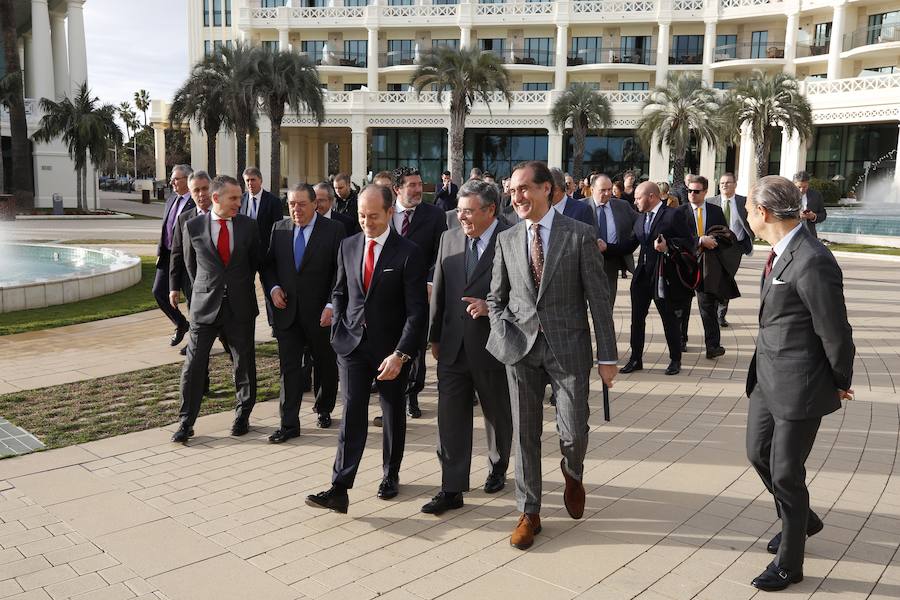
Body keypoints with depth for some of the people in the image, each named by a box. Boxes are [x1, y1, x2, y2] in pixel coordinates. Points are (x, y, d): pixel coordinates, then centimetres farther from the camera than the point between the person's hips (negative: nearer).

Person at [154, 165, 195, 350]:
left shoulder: (197, 204, -12)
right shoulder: (171, 201, 12)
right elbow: (164, 228, 18)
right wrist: (160, 252, 12)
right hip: (167, 256, 7)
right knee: (159, 292, 4)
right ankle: (181, 325, 25)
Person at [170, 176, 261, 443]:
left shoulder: (248, 225, 0)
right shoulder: (193, 226, -2)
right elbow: (190, 264, 11)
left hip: (241, 306, 1)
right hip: (205, 305, -1)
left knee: (245, 364, 10)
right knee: (194, 364, 1)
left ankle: (242, 416, 27)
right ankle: (186, 422, 13)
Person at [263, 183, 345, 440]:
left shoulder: (334, 230, -7)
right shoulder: (279, 229, 6)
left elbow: (341, 272, -8)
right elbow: (268, 264, 14)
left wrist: (331, 306, -15)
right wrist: (273, 288, -5)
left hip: (320, 313, -2)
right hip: (287, 311, 2)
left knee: (325, 365, 14)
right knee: (289, 367, 1)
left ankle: (324, 410, 35)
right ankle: (289, 424, 7)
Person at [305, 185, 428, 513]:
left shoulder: (408, 253, -12)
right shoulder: (348, 246, 4)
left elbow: (417, 310, -14)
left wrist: (400, 354, -21)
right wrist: (339, 331, 3)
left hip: (392, 348, -2)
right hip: (353, 344, 3)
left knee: (393, 415, 13)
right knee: (352, 415, -4)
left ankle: (390, 475, 32)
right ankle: (339, 489, -5)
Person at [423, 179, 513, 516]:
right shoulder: (449, 239, 5)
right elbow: (439, 291, 10)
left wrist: (491, 307, -22)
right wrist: (435, 337, 12)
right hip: (453, 346, 4)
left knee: (498, 414, 16)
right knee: (450, 417, 1)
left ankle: (497, 469, 40)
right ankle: (452, 489, 9)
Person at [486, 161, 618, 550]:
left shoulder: (580, 236, -5)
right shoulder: (506, 239, 5)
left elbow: (598, 299, -4)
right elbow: (496, 297, 14)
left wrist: (607, 356, -5)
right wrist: (502, 334, -3)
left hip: (568, 346, -2)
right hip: (521, 346, 3)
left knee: (573, 432, -1)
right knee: (525, 433, 7)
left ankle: (572, 473, 35)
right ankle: (529, 513, 22)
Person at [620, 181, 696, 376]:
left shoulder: (673, 215, -9)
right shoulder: (640, 218, 14)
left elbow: (689, 242, -11)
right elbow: (631, 244, 10)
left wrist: (668, 246, -25)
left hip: (664, 276, -7)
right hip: (642, 275, 7)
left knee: (670, 319, 5)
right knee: (637, 318, 9)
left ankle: (675, 360, 20)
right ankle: (636, 359, 20)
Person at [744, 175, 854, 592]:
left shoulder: (812, 263, -25)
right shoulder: (782, 251, 4)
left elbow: (835, 333, -18)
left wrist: (840, 383, -4)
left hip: (798, 385, -9)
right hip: (767, 376, 9)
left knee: (785, 472, 5)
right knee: (758, 453, 21)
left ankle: (789, 563, 26)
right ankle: (801, 520, 47)